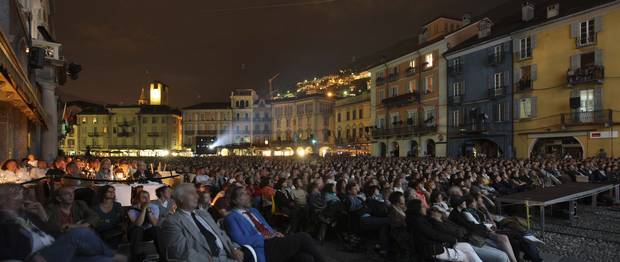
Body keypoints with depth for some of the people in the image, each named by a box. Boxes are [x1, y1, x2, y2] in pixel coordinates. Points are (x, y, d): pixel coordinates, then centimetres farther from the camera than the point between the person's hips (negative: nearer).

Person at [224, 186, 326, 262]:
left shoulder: (253, 211, 23)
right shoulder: (231, 218, -1)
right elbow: (241, 240, -15)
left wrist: (274, 233, 2)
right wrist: (264, 237, -11)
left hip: (273, 241, 7)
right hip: (263, 251, -7)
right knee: (303, 237, -19)